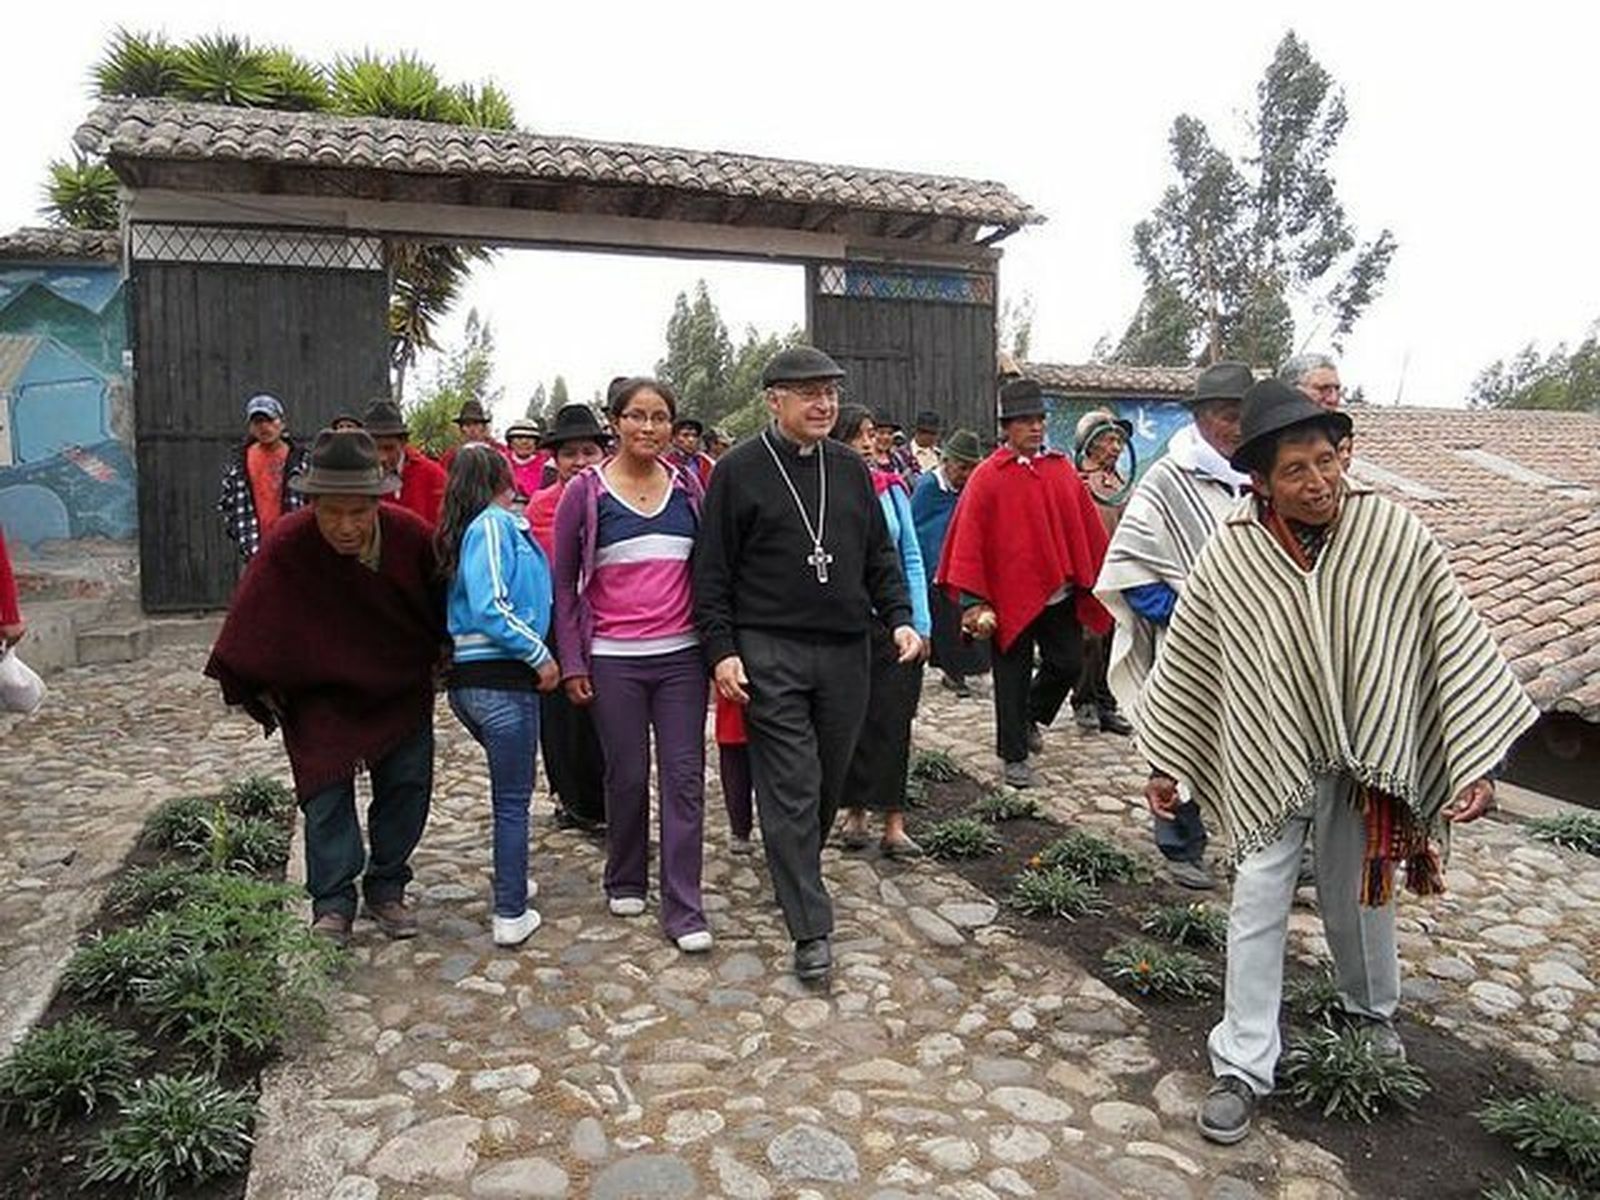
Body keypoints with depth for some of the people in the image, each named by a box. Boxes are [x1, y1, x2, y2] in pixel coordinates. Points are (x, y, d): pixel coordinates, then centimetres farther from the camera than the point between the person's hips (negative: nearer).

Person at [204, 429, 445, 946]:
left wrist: (443, 657, 8)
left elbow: (442, 601, -3)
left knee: (408, 783, 7)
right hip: (320, 694, -2)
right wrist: (258, 689, -5)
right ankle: (332, 903, 14)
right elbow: (250, 625, -13)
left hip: (401, 687, 2)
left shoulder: (411, 535, -22)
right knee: (327, 793, -2)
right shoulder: (288, 546, -27)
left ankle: (386, 889, 25)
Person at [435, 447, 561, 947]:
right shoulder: (494, 524, -12)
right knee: (513, 800, 2)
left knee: (510, 789, 24)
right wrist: (540, 655, -14)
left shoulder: (499, 525, 13)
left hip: (467, 679, 9)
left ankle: (513, 884, 36)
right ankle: (511, 916, 11)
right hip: (501, 680, -8)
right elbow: (489, 609, -21)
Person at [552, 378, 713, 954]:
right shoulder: (585, 491, -1)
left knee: (684, 777, 1)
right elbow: (563, 581, 3)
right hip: (613, 661, -2)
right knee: (627, 776, 9)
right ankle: (625, 881, 33)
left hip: (682, 655, 2)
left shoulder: (687, 486, 6)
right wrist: (572, 661, -1)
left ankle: (684, 909, 9)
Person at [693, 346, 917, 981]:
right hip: (770, 653, -5)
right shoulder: (738, 470, -2)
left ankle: (796, 874, 37)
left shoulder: (851, 469, 13)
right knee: (791, 791, -5)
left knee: (830, 781, 14)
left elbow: (880, 555, 17)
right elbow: (712, 571, -2)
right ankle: (811, 929, 3)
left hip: (845, 651, 5)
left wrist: (899, 617, 3)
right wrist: (721, 649, -9)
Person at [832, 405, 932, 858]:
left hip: (894, 623, 2)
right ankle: (855, 811, 23)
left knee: (893, 722, 0)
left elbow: (911, 557, 7)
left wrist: (920, 622, 2)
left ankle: (894, 824, 5)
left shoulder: (891, 487, 4)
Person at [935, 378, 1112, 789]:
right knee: (1013, 678, 5)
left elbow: (1088, 527, 10)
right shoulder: (987, 476, -8)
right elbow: (969, 540, -9)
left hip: (1060, 593, 4)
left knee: (1069, 664, 7)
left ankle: (1029, 719, 35)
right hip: (1011, 596, -4)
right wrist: (973, 601, -13)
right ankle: (1013, 757, 19)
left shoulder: (1062, 468, 6)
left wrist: (1098, 579, 9)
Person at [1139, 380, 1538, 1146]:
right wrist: (1164, 761, 2)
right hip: (1269, 760, -1)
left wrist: (1478, 759, -9)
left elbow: (1456, 645, -7)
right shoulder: (1230, 556, -15)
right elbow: (1183, 662, -4)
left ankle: (1370, 1010, 48)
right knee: (1258, 908, 3)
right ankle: (1241, 1068, 16)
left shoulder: (1394, 534, -14)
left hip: (1365, 761, 1)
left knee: (1361, 895, 19)